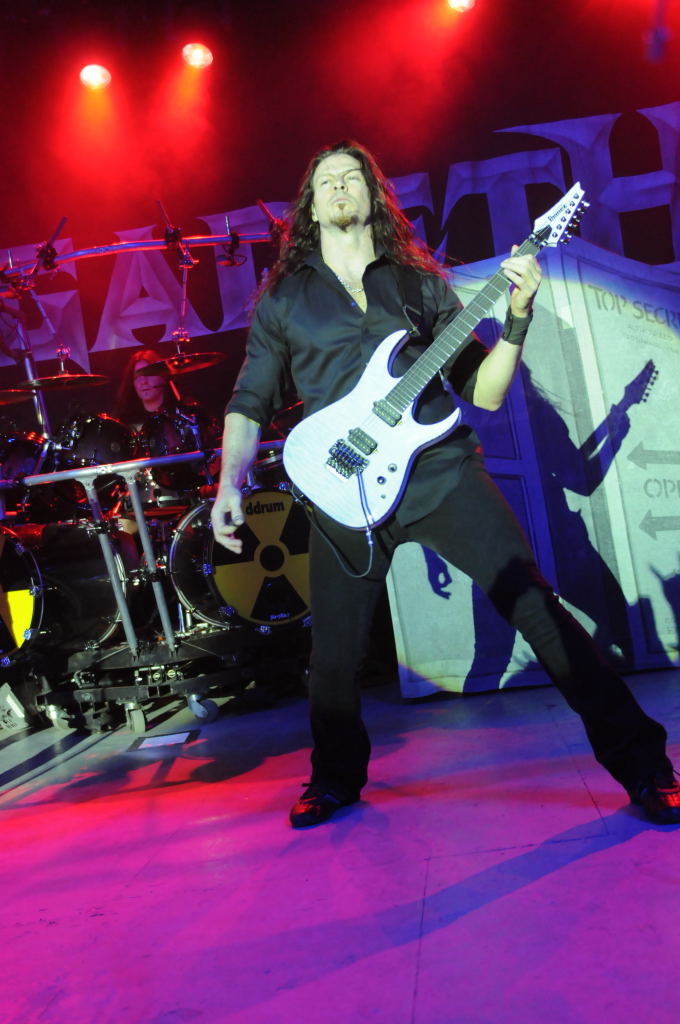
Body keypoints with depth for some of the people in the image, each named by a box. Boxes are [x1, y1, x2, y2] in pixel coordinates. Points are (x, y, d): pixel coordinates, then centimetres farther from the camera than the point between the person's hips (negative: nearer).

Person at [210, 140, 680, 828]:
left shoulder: (420, 281, 12)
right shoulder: (283, 298, 12)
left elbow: (484, 393, 9)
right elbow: (250, 403, 12)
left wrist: (517, 315, -5)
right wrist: (228, 485, -2)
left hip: (441, 470, 0)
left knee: (535, 606, -7)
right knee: (333, 655, 4)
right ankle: (336, 779, 33)